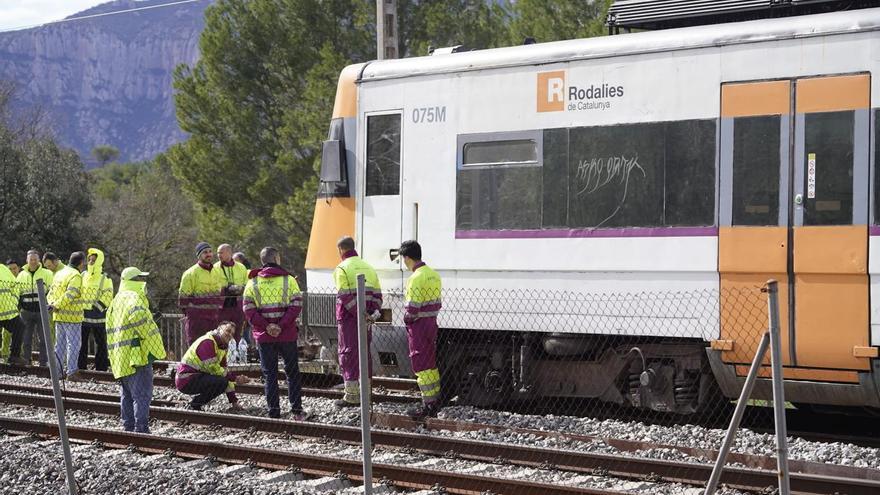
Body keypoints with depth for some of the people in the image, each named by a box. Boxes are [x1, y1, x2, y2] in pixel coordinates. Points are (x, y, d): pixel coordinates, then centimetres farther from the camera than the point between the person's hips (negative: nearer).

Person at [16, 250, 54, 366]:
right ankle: (25, 360, 12)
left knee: (43, 339, 0)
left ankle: (43, 361, 5)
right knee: (26, 339, 5)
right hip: (27, 312, 3)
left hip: (42, 311, -3)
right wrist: (17, 306, 9)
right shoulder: (21, 275, 11)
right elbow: (16, 292, 19)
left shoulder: (46, 274, 1)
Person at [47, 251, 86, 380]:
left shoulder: (59, 273, 15)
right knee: (73, 344, -2)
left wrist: (52, 304, -3)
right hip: (72, 316, -8)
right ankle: (71, 372, -2)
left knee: (60, 344, 14)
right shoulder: (76, 276, -14)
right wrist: (56, 306, -18)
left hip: (59, 316, 8)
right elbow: (70, 295, -24)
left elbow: (51, 291, 12)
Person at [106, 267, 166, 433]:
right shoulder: (134, 298, -11)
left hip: (119, 358, 10)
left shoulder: (116, 301, 20)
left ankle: (128, 427, 18)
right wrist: (157, 350, -19)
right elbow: (142, 323, -27)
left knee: (127, 395, 15)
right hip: (136, 355, -10)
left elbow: (110, 330, 22)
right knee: (142, 395, -8)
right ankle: (141, 429, -12)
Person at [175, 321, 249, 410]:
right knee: (222, 382, -23)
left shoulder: (222, 347, 14)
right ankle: (195, 405, -10)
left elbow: (224, 372, 13)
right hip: (186, 380, -10)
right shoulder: (207, 342, -17)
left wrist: (233, 401, 9)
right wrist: (235, 378, -18)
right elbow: (213, 368, -21)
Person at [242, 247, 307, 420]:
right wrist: (281, 326, -13)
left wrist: (266, 326, -9)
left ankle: (274, 413, 4)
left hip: (264, 337, 1)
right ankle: (296, 411, 12)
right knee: (292, 372, 12)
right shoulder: (288, 280, 0)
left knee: (269, 374, 7)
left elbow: (248, 309, -5)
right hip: (287, 335, -1)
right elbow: (296, 305, -10)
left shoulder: (253, 282, 4)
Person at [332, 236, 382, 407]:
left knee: (348, 353, -2)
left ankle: (351, 396, -4)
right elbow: (377, 293, 9)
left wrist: (361, 315, -16)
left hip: (348, 317, -6)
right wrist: (374, 311, -1)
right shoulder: (368, 267, 15)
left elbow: (346, 297, -17)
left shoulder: (342, 269, -8)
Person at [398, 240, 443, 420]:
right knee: (432, 364, 15)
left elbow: (412, 307, -21)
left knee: (421, 366, -3)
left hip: (418, 324, -9)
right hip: (432, 322, 9)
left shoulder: (416, 278, -19)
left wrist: (407, 318, -3)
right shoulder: (433, 275, 10)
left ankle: (428, 405, -2)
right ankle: (435, 401, 20)